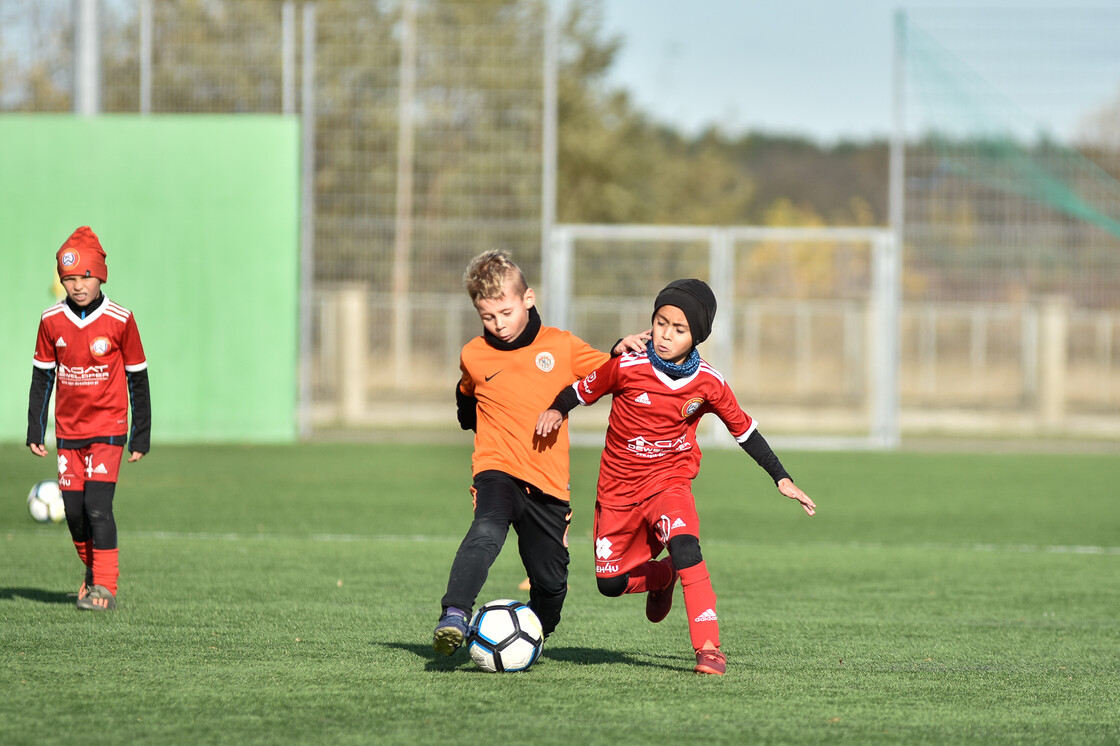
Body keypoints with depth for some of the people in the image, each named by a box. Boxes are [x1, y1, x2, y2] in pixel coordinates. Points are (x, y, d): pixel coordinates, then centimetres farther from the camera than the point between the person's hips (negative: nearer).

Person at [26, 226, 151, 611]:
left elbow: (137, 378, -1)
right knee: (74, 510, 5)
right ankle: (93, 569, 29)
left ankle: (104, 587, -10)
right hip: (68, 430, 4)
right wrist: (34, 430, 5)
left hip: (108, 429, -4)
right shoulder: (52, 320, -1)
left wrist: (141, 435, 0)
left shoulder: (119, 320, -9)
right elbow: (42, 377, 9)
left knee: (98, 504, -15)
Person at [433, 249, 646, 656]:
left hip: (549, 483, 2)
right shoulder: (473, 356, 7)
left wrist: (622, 351, -7)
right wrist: (475, 421, 13)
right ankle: (454, 616, -46)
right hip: (498, 470, -2)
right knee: (487, 531, -34)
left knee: (550, 583, 6)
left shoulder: (561, 346, 3)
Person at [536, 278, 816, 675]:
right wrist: (556, 409, -17)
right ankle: (661, 578, 43)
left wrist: (782, 479, 6)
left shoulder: (708, 384, -11)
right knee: (610, 582, 7)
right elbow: (583, 390, 2)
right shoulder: (628, 367, -15)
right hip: (618, 488, 1)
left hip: (670, 481, -1)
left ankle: (708, 647, -30)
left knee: (683, 544, -31)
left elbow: (744, 430, 4)